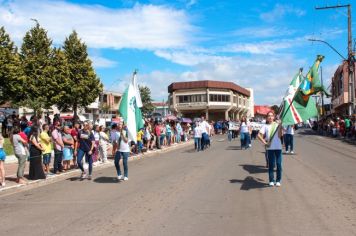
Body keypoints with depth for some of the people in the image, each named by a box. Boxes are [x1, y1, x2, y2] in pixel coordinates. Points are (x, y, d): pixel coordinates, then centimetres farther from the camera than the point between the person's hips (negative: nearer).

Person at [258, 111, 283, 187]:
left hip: (278, 147, 0)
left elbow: (280, 136, -5)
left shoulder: (277, 125, 6)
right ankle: (271, 181, 11)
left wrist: (280, 127, -15)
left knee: (279, 164, 2)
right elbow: (259, 135, -2)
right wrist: (264, 142, -10)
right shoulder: (265, 126, 5)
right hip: (270, 148, 0)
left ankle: (278, 180, 12)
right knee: (271, 165, 3)